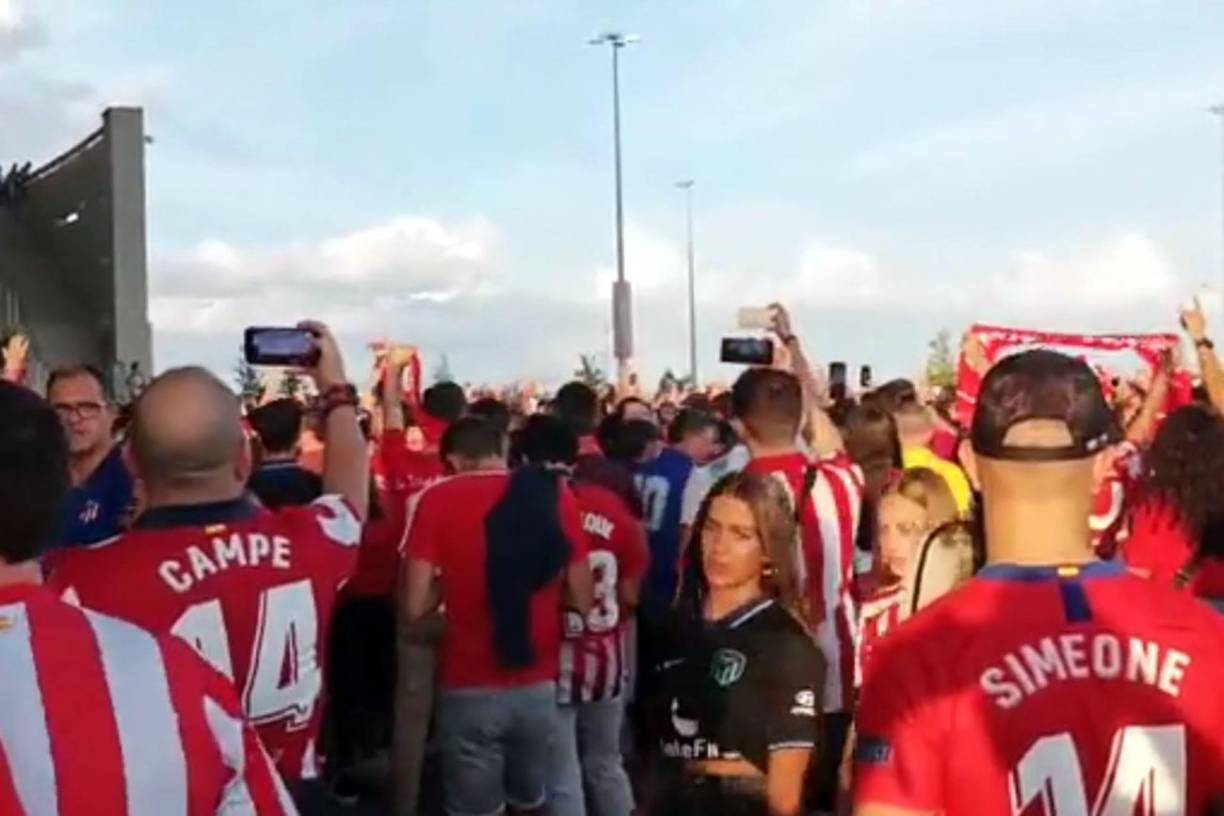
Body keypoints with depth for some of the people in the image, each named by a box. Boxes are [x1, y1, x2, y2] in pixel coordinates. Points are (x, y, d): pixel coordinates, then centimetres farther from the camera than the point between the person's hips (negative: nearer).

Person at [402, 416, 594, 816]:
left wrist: (450, 584, 8)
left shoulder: (438, 499, -9)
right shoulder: (556, 494, -1)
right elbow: (582, 600, 3)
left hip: (470, 689, -3)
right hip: (539, 686, 3)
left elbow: (415, 606, -11)